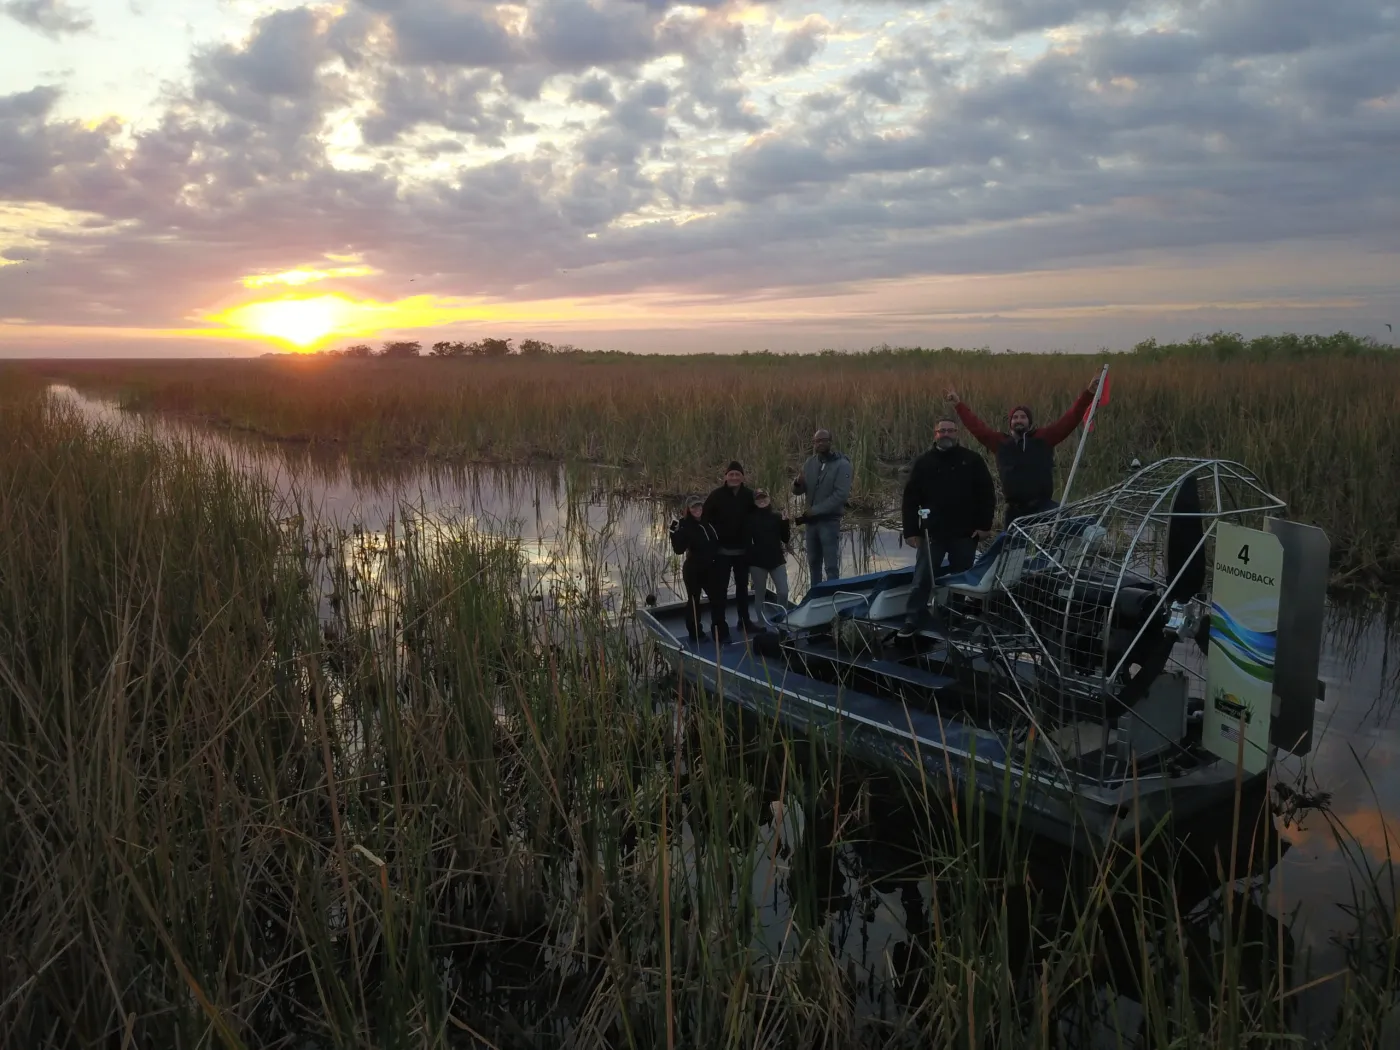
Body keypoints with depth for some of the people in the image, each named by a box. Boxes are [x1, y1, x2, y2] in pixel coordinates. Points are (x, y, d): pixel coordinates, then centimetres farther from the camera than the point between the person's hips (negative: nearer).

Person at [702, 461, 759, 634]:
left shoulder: (749, 495, -1)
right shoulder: (716, 496, -10)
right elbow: (705, 520, -10)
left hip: (742, 550, 3)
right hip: (722, 550, -3)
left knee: (742, 585, 16)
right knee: (720, 587, 0)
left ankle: (744, 620, 30)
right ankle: (720, 624, 7)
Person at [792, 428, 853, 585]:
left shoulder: (842, 464, -10)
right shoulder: (810, 462, 6)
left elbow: (841, 495, -19)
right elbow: (797, 491, 8)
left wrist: (815, 510, -19)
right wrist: (798, 483, -17)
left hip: (829, 521, -6)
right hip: (811, 520, 6)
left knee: (831, 566, -1)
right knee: (813, 563, 15)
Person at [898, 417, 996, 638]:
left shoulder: (972, 461, 3)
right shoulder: (923, 463, 4)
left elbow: (987, 494, 3)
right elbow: (910, 499, 3)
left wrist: (985, 525, -4)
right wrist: (911, 531, -4)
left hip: (965, 534, 0)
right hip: (932, 533, 0)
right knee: (922, 579, 0)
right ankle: (912, 620, 6)